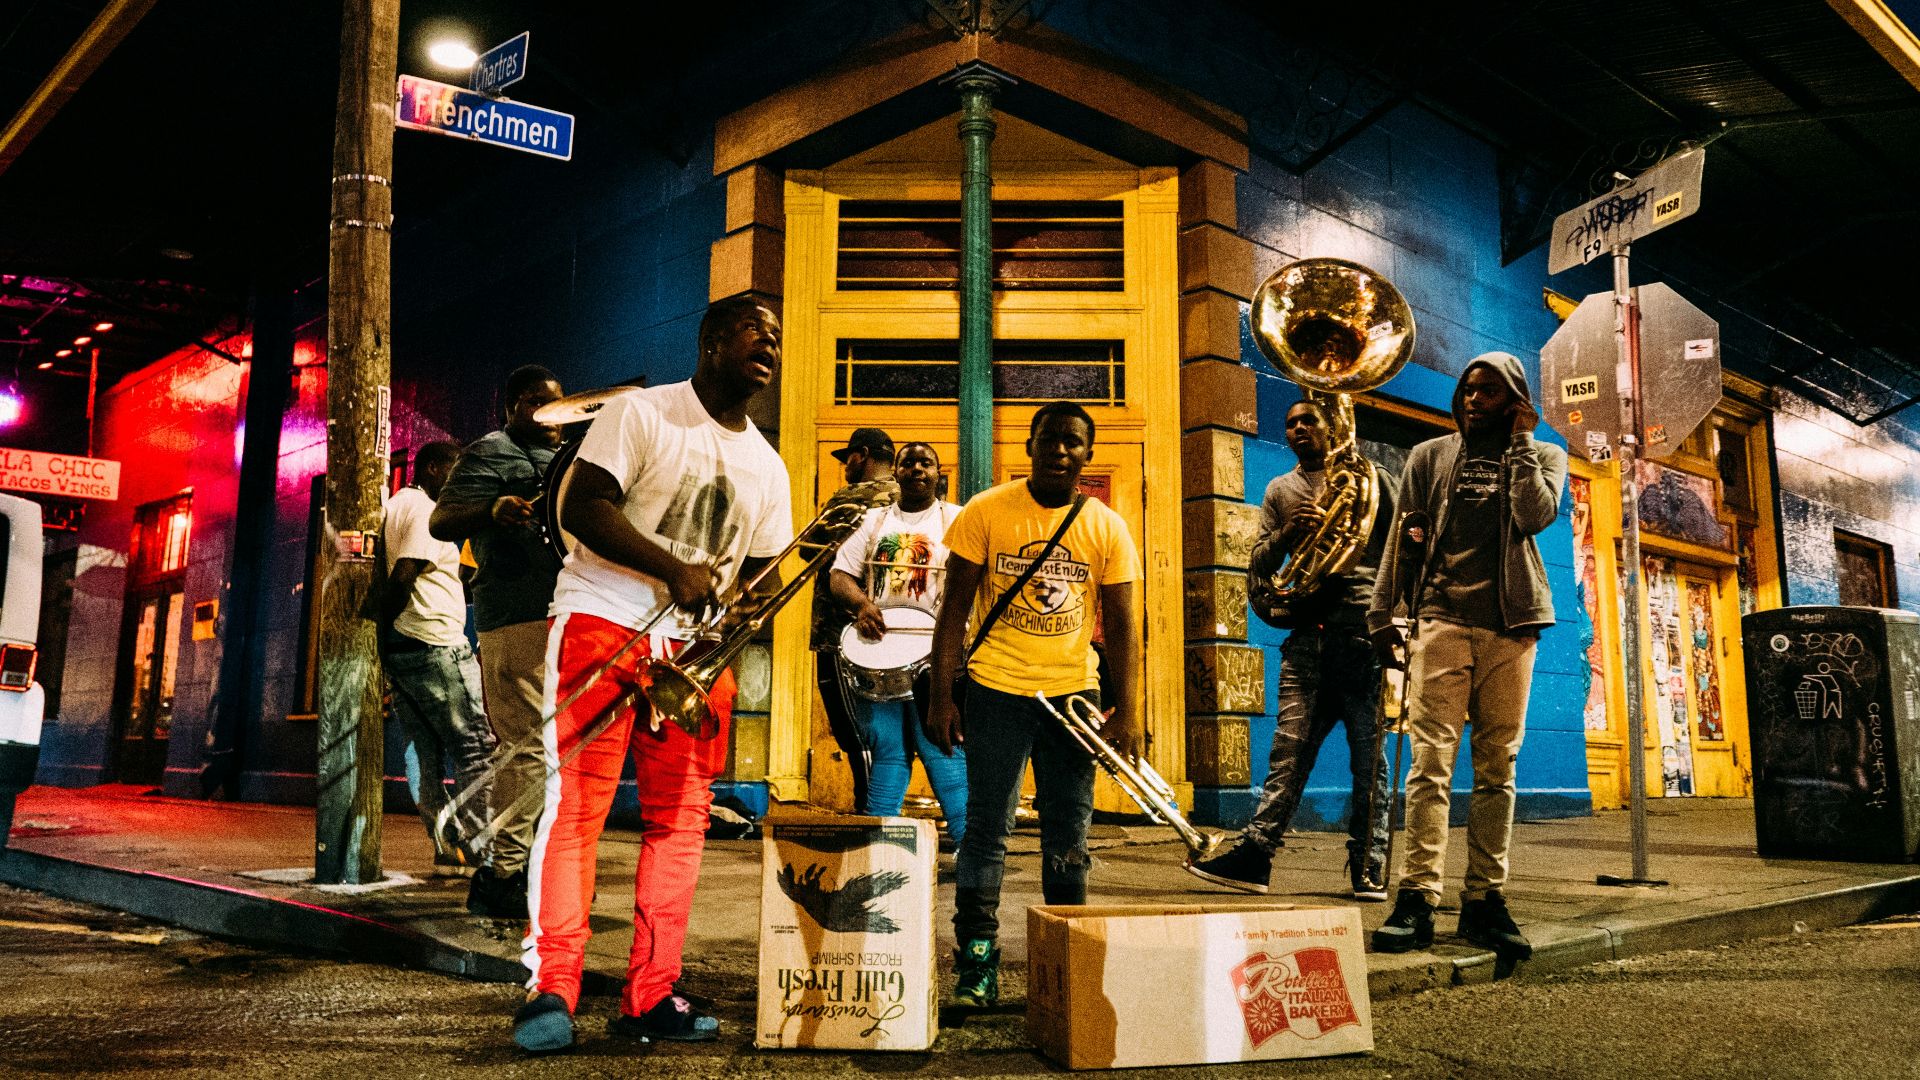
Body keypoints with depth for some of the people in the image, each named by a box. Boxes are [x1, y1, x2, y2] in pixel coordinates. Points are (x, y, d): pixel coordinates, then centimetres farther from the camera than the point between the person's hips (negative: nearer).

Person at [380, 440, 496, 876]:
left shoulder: (395, 504, 21)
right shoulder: (427, 511, -9)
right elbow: (403, 577, -19)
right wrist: (384, 628, -12)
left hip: (398, 651, 10)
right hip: (433, 644, -10)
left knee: (428, 751, 9)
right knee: (478, 746, -6)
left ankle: (448, 850, 10)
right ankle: (478, 849, -9)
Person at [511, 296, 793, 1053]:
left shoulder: (767, 466, 14)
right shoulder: (641, 414, -3)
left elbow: (759, 572, 18)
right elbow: (582, 507, -13)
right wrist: (675, 570, -22)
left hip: (696, 649, 6)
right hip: (604, 626, -6)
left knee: (679, 817, 4)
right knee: (575, 804, -8)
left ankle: (649, 996, 12)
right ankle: (550, 990, -3)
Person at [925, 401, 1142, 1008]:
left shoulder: (1107, 528, 3)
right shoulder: (986, 512, -2)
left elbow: (1120, 625, 4)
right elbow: (954, 609, -2)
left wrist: (1127, 712, -3)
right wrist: (942, 696, -7)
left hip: (1073, 693, 2)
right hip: (995, 690, -2)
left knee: (1069, 833, 9)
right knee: (987, 827, 0)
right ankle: (976, 963, 9)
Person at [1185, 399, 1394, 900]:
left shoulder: (1367, 478, 11)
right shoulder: (1279, 491, 19)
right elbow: (1257, 567, 13)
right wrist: (1287, 532, -7)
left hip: (1363, 629, -2)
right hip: (1307, 634, 2)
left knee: (1369, 754, -1)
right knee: (1289, 749, -3)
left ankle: (1368, 864, 6)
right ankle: (1254, 853, -5)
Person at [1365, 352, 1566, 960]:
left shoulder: (1542, 455, 15)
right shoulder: (1430, 456, 15)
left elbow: (1536, 515, -6)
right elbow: (1400, 541, 11)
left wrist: (1520, 440, 0)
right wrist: (1382, 617, 4)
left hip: (1510, 627, 1)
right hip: (1442, 620, -1)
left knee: (1497, 768, 2)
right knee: (1431, 761, -10)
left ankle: (1485, 900, 7)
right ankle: (1417, 899, -13)